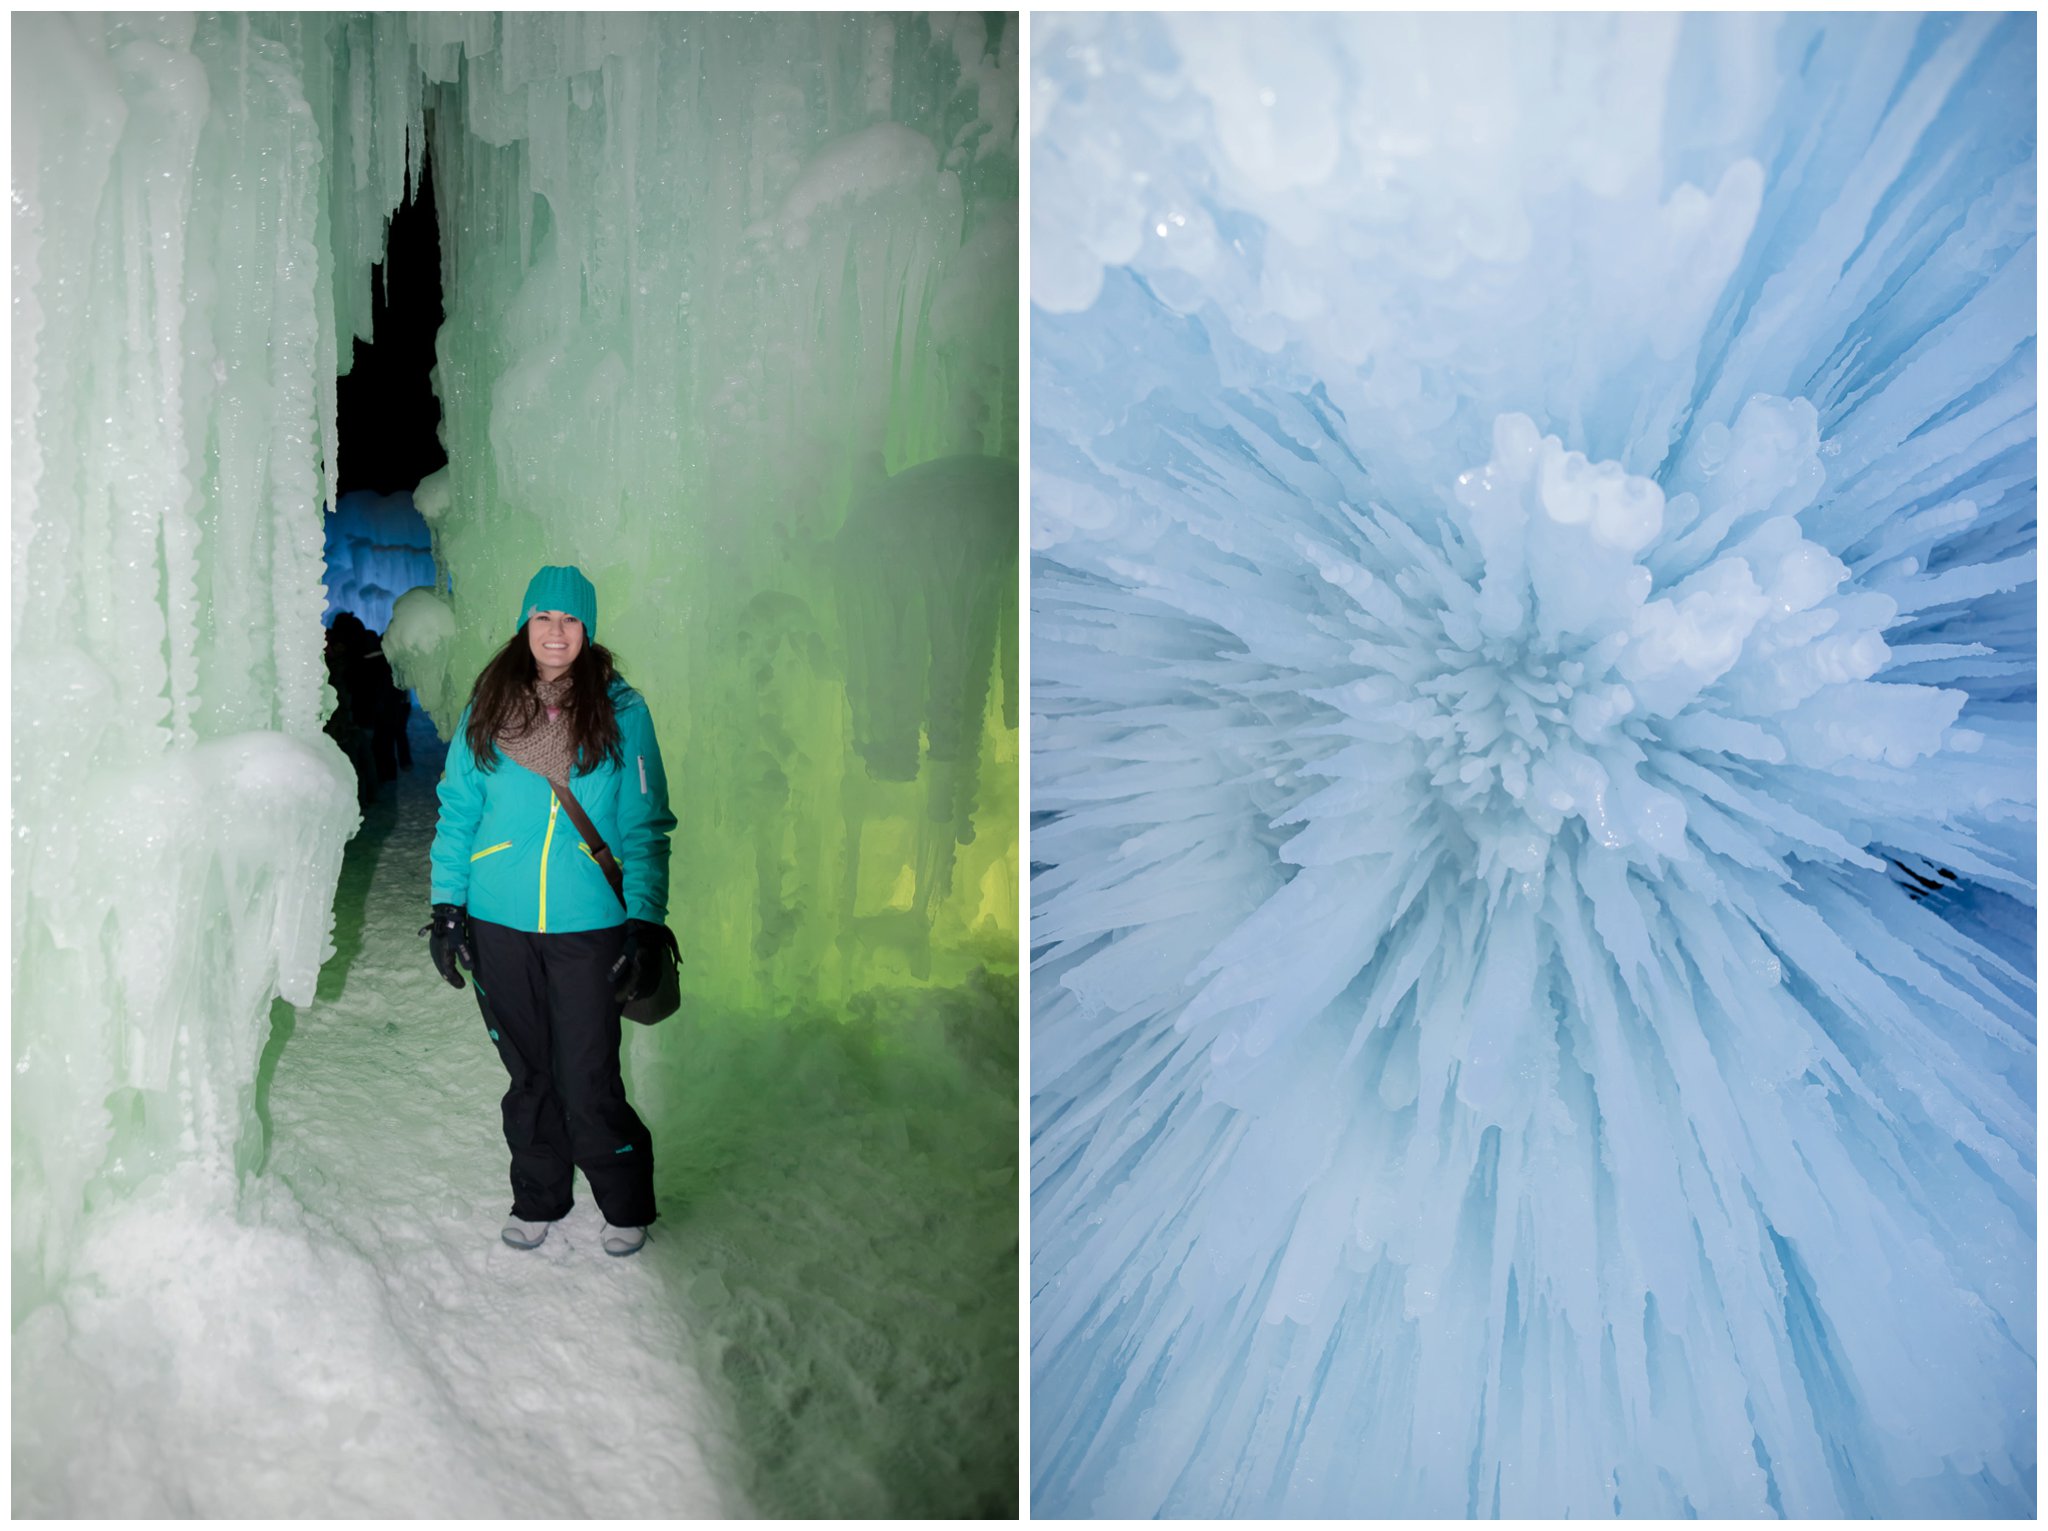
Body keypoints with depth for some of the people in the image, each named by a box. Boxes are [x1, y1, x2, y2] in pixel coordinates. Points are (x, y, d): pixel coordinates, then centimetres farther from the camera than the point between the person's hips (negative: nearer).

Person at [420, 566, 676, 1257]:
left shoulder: (620, 711, -2)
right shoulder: (488, 705, 4)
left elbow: (646, 828, -2)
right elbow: (457, 811, 9)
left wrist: (646, 925, -7)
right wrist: (446, 905, 4)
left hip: (588, 926, -2)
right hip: (500, 923, 3)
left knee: (588, 1083, -1)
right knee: (529, 1074, 14)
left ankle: (627, 1207, 22)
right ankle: (537, 1199, 35)